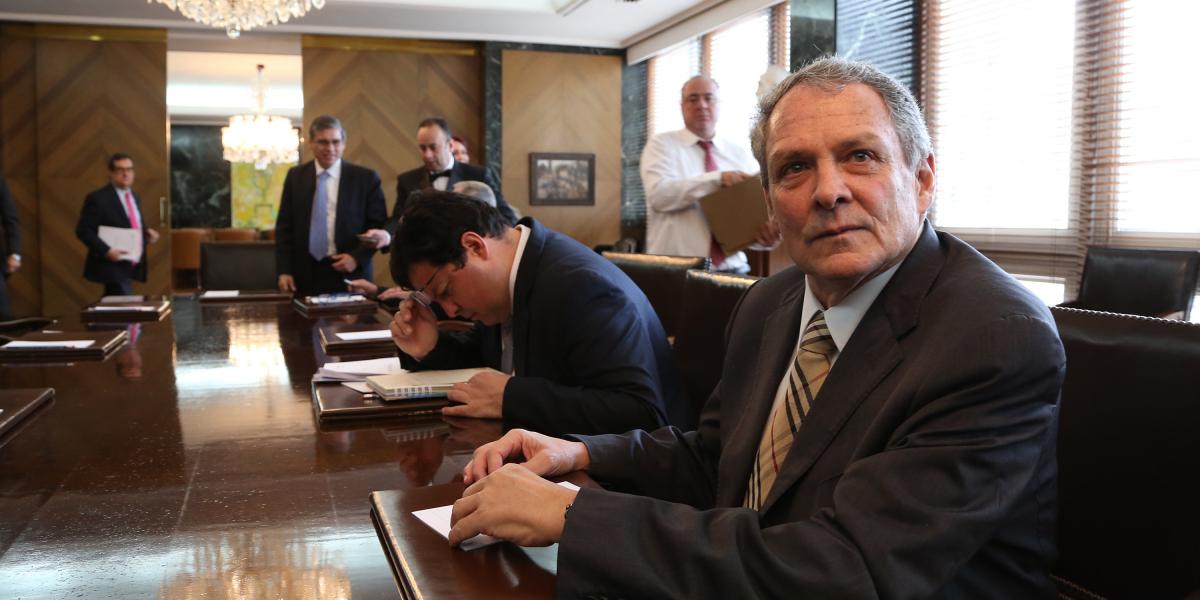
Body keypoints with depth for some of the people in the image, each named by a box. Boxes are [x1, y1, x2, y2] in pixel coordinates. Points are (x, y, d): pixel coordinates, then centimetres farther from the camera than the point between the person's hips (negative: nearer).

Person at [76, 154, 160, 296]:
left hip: (131, 266, 8)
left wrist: (146, 233, 5)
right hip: (113, 266, -8)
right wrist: (107, 251, -24)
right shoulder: (98, 198, -10)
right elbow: (83, 231, -13)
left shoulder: (134, 196, 15)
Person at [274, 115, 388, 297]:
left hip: (349, 276, -1)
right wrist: (284, 271, 0)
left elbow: (378, 225, 1)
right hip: (305, 275, 2)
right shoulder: (296, 176, 8)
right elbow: (284, 226, 8)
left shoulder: (366, 178, 0)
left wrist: (357, 257, -12)